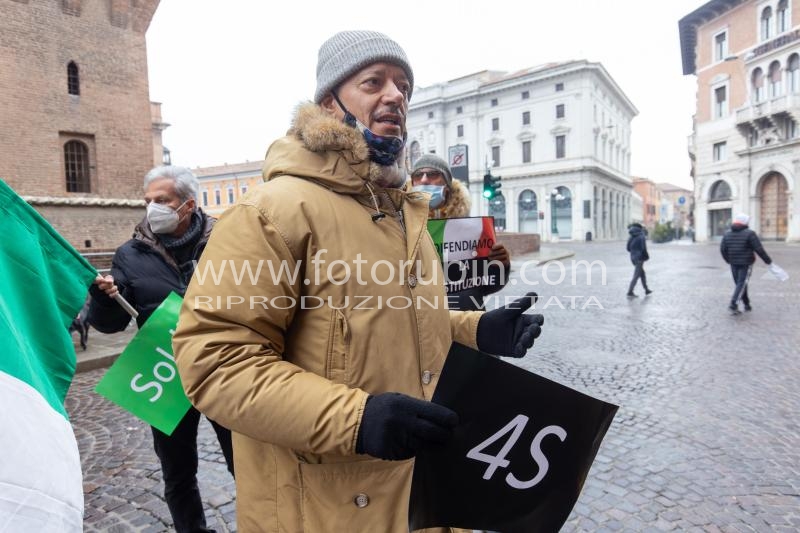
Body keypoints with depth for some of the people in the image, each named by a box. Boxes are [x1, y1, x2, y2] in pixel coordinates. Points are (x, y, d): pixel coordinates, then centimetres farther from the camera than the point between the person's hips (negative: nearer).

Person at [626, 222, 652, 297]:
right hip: (639, 258, -7)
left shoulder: (630, 238, 3)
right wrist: (646, 256, -1)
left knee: (642, 274, 20)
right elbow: (643, 249, -17)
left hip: (633, 258, 7)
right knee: (636, 276, -3)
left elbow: (628, 249, 5)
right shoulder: (641, 237, -14)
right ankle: (630, 292, -6)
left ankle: (646, 290, 28)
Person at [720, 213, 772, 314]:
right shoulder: (749, 233, -10)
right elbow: (759, 249, -11)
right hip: (746, 264, -4)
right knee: (741, 284, -5)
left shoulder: (727, 234, 3)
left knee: (740, 284, 14)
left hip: (734, 264, 4)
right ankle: (733, 305, -16)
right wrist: (768, 261, -1)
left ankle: (747, 305, 22)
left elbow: (722, 249, 4)